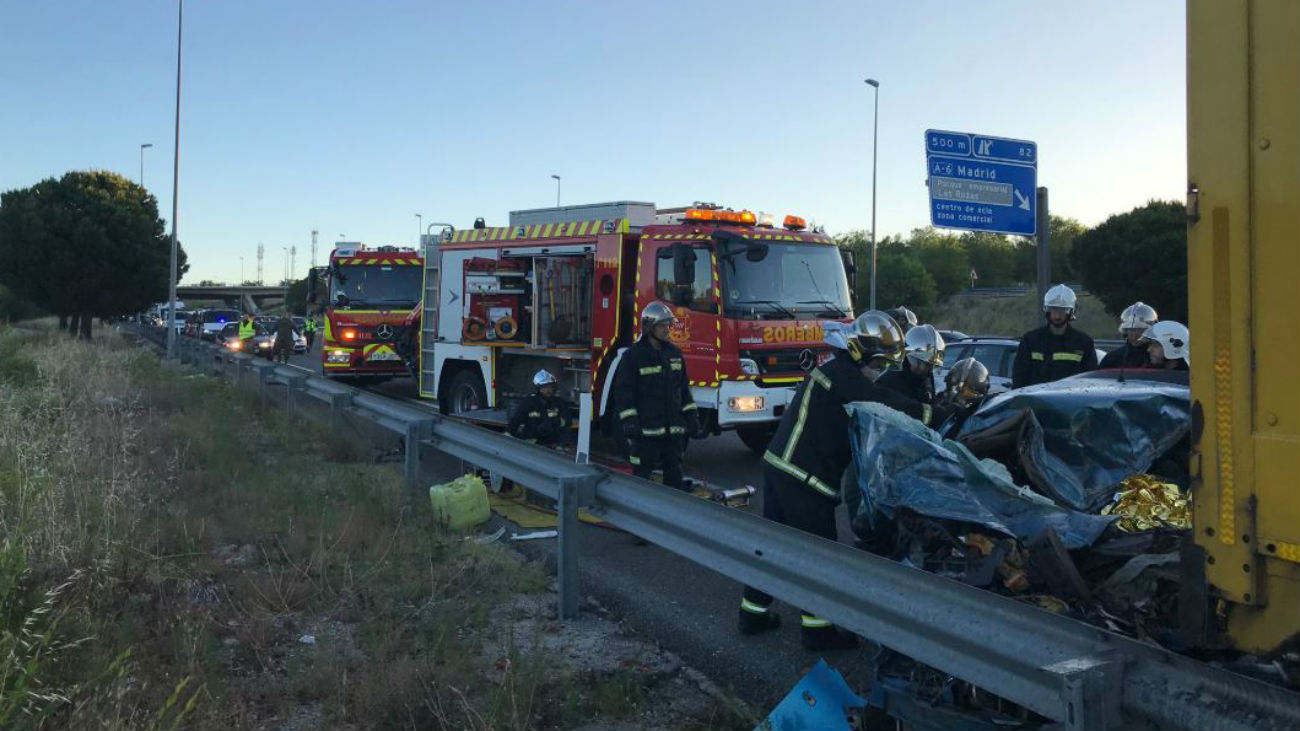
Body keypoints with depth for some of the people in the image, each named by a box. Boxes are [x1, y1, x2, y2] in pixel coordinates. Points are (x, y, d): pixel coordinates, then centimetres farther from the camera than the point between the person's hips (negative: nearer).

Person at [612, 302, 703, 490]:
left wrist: (691, 416, 11)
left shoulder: (674, 353, 12)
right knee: (642, 474, -1)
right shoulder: (633, 355, -5)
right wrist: (629, 422, -16)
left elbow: (683, 388, 17)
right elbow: (623, 391, -8)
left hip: (673, 428, 6)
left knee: (674, 474, 10)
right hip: (646, 429, -5)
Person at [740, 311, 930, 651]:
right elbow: (886, 404, -22)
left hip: (780, 467, 10)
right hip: (801, 476, -10)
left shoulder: (837, 371, 18)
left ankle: (754, 613, 27)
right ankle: (817, 630, 9)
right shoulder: (843, 374, -13)